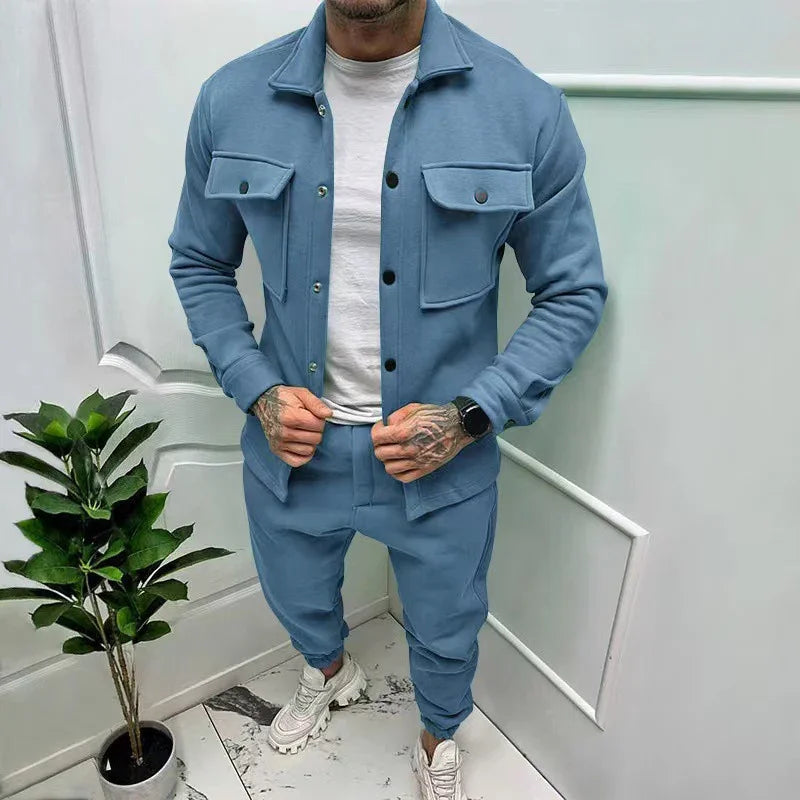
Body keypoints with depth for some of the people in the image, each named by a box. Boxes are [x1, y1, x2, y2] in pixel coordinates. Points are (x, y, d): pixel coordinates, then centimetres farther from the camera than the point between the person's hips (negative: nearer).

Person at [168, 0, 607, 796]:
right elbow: (199, 265, 5)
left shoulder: (525, 106, -14)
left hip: (442, 459, -1)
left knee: (445, 632, 23)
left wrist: (469, 416, -17)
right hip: (292, 445, 3)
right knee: (296, 601, 29)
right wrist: (256, 391, -9)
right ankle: (330, 670, 69)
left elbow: (573, 293, -6)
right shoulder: (231, 99, -8)